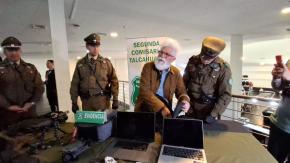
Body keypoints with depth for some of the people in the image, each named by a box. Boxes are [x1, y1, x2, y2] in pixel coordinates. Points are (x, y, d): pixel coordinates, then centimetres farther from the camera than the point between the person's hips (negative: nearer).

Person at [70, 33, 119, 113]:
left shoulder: (106, 62, 2)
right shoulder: (80, 63, 5)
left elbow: (114, 81, 2)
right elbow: (75, 84, 7)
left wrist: (115, 100, -2)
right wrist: (74, 102, 5)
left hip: (103, 100, -1)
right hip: (86, 101, 1)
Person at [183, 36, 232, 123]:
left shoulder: (223, 68, -13)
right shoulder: (193, 61, -5)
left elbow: (225, 95, -11)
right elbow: (184, 82, 4)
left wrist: (213, 114, -18)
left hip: (208, 109, -2)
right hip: (190, 107, 3)